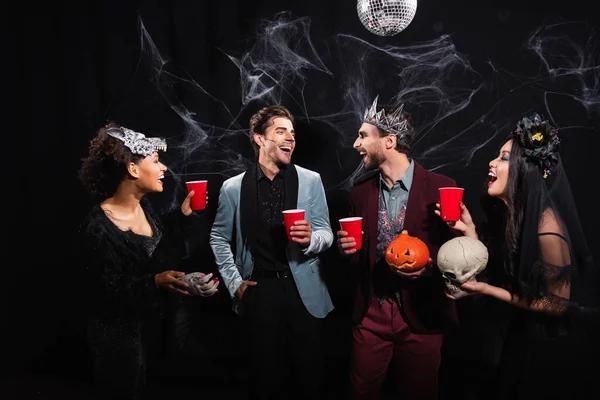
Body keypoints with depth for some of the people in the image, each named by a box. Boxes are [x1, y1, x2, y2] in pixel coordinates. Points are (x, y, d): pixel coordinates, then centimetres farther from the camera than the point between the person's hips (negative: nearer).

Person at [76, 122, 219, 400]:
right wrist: (155, 283, -36)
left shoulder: (143, 207, -3)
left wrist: (183, 215, -2)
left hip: (148, 322, 8)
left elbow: (162, 252, 5)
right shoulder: (98, 229, -28)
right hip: (117, 335, -8)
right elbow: (106, 294, -25)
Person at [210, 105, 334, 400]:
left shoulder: (311, 181, -1)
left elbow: (326, 235, -1)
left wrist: (310, 238, -23)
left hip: (303, 291, 0)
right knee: (266, 374, 13)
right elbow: (219, 238, 11)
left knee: (310, 373, 12)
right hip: (259, 292, 0)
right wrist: (234, 283, 4)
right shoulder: (233, 187, 0)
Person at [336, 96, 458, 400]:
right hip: (370, 314, 3)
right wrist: (349, 248, -10)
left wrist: (429, 265, -21)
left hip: (422, 316, -3)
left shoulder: (440, 188, -11)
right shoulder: (360, 191, 2)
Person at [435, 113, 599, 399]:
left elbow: (559, 304, -22)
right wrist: (468, 230, -17)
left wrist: (486, 290, -24)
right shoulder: (505, 211, -9)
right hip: (518, 333, 6)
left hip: (550, 346, -6)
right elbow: (493, 269, -4)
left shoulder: (547, 231, -31)